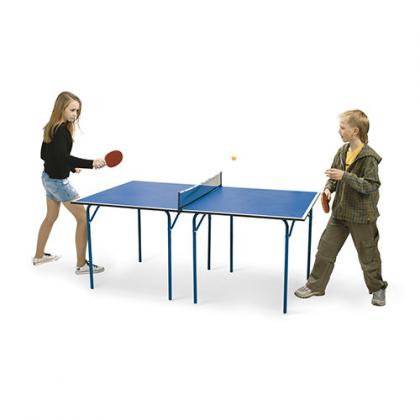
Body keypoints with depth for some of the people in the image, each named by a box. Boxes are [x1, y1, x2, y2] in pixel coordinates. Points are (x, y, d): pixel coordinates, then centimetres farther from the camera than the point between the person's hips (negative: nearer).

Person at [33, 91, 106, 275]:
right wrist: (91, 163, -44)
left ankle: (39, 256, 40)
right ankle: (81, 264, 1)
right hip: (58, 182, -10)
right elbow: (63, 157, -35)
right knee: (83, 218, -3)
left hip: (48, 177, 10)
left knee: (51, 217, 24)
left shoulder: (51, 128, 5)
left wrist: (70, 167, 12)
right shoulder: (61, 130, -23)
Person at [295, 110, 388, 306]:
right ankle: (315, 286, 22)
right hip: (340, 211, 6)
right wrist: (329, 188, -4)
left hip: (361, 216, -6)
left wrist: (345, 176, -29)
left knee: (368, 255, 10)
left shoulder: (369, 157, -19)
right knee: (325, 249, 9)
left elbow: (371, 186, -23)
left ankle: (377, 289, 32)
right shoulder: (342, 152, 3)